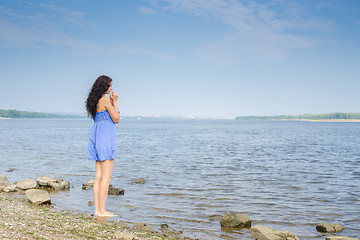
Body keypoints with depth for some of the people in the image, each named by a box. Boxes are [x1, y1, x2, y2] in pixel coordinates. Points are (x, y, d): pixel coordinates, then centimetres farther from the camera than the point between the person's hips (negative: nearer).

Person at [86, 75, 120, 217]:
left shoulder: (95, 101, 16)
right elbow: (116, 119, -5)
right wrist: (115, 102, 3)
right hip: (106, 135, -9)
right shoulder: (105, 100, -10)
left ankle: (97, 210, 10)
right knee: (106, 177, -6)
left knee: (99, 176, 9)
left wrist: (112, 102, 18)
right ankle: (102, 211, -4)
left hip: (97, 136, 9)